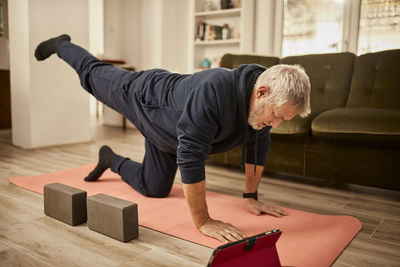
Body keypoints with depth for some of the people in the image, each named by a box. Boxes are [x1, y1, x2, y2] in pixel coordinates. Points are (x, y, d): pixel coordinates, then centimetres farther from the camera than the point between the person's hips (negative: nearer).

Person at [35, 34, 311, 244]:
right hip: (144, 95, -6)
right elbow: (190, 156, -47)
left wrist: (251, 197, -5)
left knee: (153, 188, 17)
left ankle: (112, 160, 43)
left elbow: (257, 147, -7)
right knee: (94, 75, 24)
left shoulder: (267, 101, -24)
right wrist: (203, 222, -42)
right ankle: (62, 46, 54)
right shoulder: (213, 91, -48)